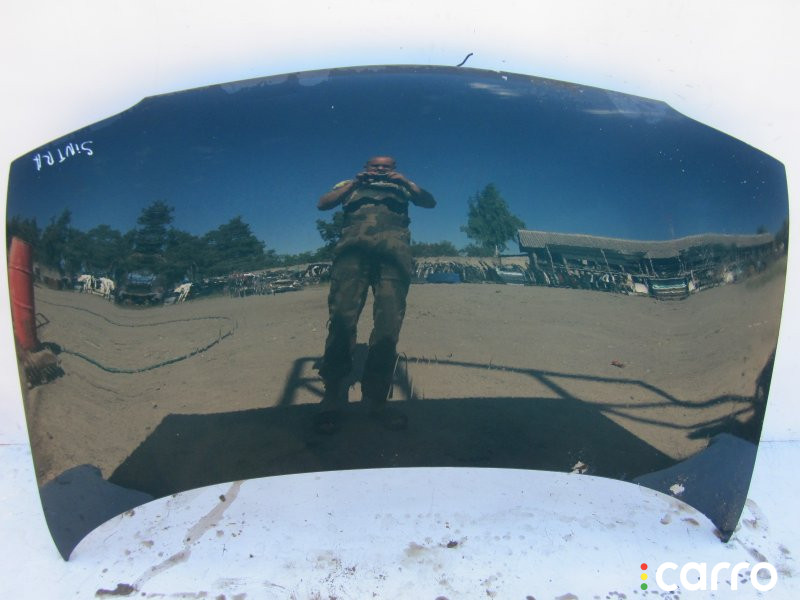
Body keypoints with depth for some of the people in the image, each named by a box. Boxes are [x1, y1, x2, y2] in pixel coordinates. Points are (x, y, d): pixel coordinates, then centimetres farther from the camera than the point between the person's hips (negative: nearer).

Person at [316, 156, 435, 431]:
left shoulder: (402, 187, 34)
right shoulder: (351, 186, 32)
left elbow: (430, 202, 20)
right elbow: (323, 204, 16)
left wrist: (406, 181, 9)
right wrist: (354, 182, 10)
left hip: (395, 246, 1)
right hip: (354, 244, -1)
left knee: (389, 324, -12)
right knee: (342, 316, -16)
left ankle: (376, 398, -9)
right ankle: (332, 399, -15)